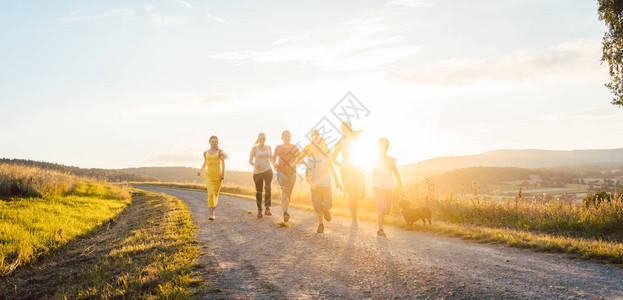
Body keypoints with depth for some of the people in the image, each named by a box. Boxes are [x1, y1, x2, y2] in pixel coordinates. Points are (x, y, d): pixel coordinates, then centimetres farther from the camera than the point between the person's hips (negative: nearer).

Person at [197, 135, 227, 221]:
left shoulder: (220, 151, 1)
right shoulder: (205, 152, 10)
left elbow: (223, 163, 4)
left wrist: (223, 174, -6)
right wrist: (200, 171, 13)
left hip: (218, 176, 0)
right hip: (208, 176, 0)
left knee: (216, 194, 8)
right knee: (211, 193, -19)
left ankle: (213, 209, 35)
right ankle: (211, 214, -19)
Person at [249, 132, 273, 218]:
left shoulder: (268, 147, 10)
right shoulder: (254, 148, 0)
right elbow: (250, 161, -1)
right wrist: (254, 165, -23)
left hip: (268, 170, 1)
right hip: (257, 172, -1)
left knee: (268, 187, -24)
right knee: (258, 191, 5)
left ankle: (267, 209, -25)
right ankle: (259, 210, 24)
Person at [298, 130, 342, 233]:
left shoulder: (326, 156, 2)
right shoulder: (310, 159, -4)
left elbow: (332, 169, 13)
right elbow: (307, 176, -5)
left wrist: (337, 181, 12)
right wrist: (311, 184, -24)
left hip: (326, 185, 1)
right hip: (315, 186, -1)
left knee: (327, 205, -10)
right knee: (317, 207, -1)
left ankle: (325, 210, 28)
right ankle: (320, 225, 21)